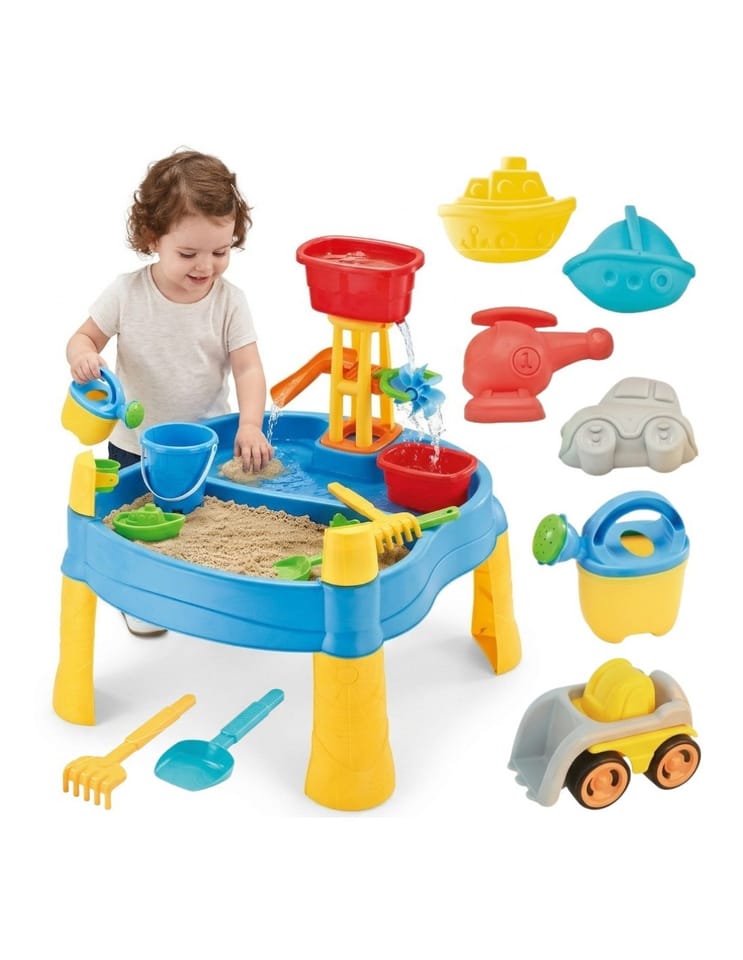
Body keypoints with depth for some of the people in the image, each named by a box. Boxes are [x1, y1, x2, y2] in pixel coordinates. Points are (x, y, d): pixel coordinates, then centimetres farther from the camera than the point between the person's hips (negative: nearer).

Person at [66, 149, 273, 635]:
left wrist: (250, 424, -33)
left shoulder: (229, 300, -13)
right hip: (135, 445, 0)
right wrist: (82, 355, -30)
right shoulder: (128, 293, -13)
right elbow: (86, 336, -4)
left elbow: (248, 368, -17)